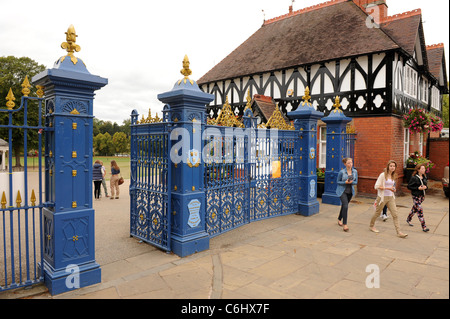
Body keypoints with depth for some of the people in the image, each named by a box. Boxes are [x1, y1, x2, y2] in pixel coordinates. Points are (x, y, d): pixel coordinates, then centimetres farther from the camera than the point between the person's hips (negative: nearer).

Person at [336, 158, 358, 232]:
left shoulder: (355, 172, -1)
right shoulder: (342, 172, -14)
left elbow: (356, 182, 6)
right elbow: (338, 182, -5)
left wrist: (351, 182, -17)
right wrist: (345, 182, -22)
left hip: (350, 191, 5)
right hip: (342, 191, -5)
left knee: (344, 206, 18)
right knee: (345, 206, -18)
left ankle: (339, 219, 40)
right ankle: (344, 224, -12)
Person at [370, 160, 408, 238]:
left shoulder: (393, 176, 8)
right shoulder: (383, 175, -12)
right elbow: (376, 186, -16)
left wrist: (393, 189, 3)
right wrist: (388, 188, -20)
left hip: (391, 197, 5)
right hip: (382, 197, -5)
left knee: (395, 214, -4)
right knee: (377, 213, 9)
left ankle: (399, 232, -2)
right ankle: (372, 225, 31)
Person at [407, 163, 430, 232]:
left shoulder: (424, 177, 6)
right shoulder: (414, 178, -14)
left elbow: (426, 184, 19)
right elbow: (409, 186, -12)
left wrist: (425, 187, -4)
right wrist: (418, 188, -20)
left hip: (422, 195, 7)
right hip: (416, 196, -7)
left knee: (415, 208, 18)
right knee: (420, 210, -8)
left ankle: (408, 219, 38)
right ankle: (424, 226, -6)